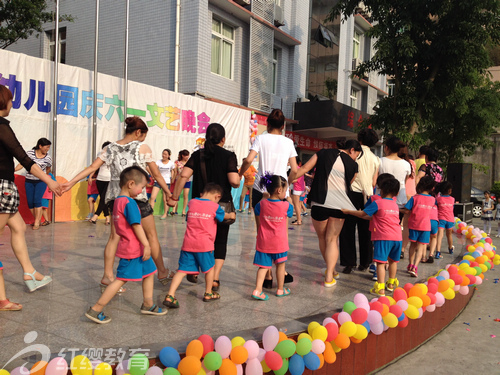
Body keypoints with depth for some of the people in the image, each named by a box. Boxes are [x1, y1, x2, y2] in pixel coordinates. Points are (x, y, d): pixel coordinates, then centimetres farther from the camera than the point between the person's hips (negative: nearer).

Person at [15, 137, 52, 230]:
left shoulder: (48, 158, -1)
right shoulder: (30, 153, -4)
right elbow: (22, 164, -1)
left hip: (41, 181, -1)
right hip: (29, 181, 1)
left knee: (37, 200, -14)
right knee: (30, 202, 0)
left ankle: (37, 223, -9)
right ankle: (38, 219, 18)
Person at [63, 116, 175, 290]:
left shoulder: (111, 148, 8)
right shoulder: (142, 147, -4)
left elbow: (92, 167, 2)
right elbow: (156, 174, -1)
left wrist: (71, 182, 5)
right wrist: (169, 193, 7)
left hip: (115, 195, 5)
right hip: (136, 196, -4)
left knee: (114, 236, 11)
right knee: (151, 236, 8)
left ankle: (108, 276, 9)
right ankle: (162, 273, 19)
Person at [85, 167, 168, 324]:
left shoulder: (118, 200, 11)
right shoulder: (130, 203, -20)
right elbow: (136, 226, -23)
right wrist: (146, 245, -19)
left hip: (136, 249, 10)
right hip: (132, 250, -10)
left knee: (149, 272, 19)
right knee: (121, 279, -3)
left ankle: (148, 305, 30)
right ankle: (95, 310, 5)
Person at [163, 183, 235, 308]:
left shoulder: (191, 203, 10)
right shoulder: (215, 206, 0)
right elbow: (224, 216, 19)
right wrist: (231, 215, 42)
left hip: (188, 243, 4)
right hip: (204, 244, -3)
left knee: (182, 269, 6)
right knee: (209, 268, 17)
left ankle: (170, 296, -4)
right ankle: (208, 294, 31)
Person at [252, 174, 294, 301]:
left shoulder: (262, 204, -7)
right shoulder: (286, 206, -11)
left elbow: (257, 213, 13)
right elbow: (290, 213, 10)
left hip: (263, 241, 2)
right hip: (280, 242, -1)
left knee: (263, 266, 6)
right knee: (280, 265, 15)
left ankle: (258, 289, -5)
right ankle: (280, 289, 27)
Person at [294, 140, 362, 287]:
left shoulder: (323, 153, 6)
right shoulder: (352, 165, 5)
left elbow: (304, 169, 1)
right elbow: (348, 185, 14)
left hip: (319, 203, 0)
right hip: (339, 205, 0)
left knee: (322, 238, 18)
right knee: (332, 239, 10)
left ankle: (331, 270, 30)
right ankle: (329, 277, 4)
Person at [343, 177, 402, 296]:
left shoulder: (377, 203, -3)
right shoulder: (395, 205, 16)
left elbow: (362, 214, -1)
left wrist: (348, 211, 10)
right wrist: (371, 217, 34)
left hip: (383, 237, -7)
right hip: (398, 237, 7)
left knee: (381, 262, -6)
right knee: (392, 261, 21)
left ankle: (380, 288, -10)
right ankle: (391, 283, 35)